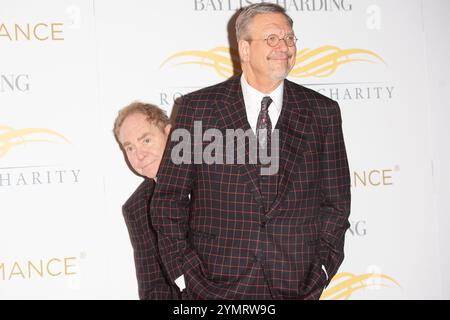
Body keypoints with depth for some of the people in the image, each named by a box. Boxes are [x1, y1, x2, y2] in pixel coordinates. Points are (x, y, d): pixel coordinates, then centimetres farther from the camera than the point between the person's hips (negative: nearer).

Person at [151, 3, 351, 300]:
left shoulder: (323, 112, 5)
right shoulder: (198, 107, 1)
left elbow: (336, 202, 9)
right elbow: (169, 199, 2)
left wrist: (320, 274, -1)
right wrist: (187, 275, -6)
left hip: (294, 287, 1)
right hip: (214, 286, -1)